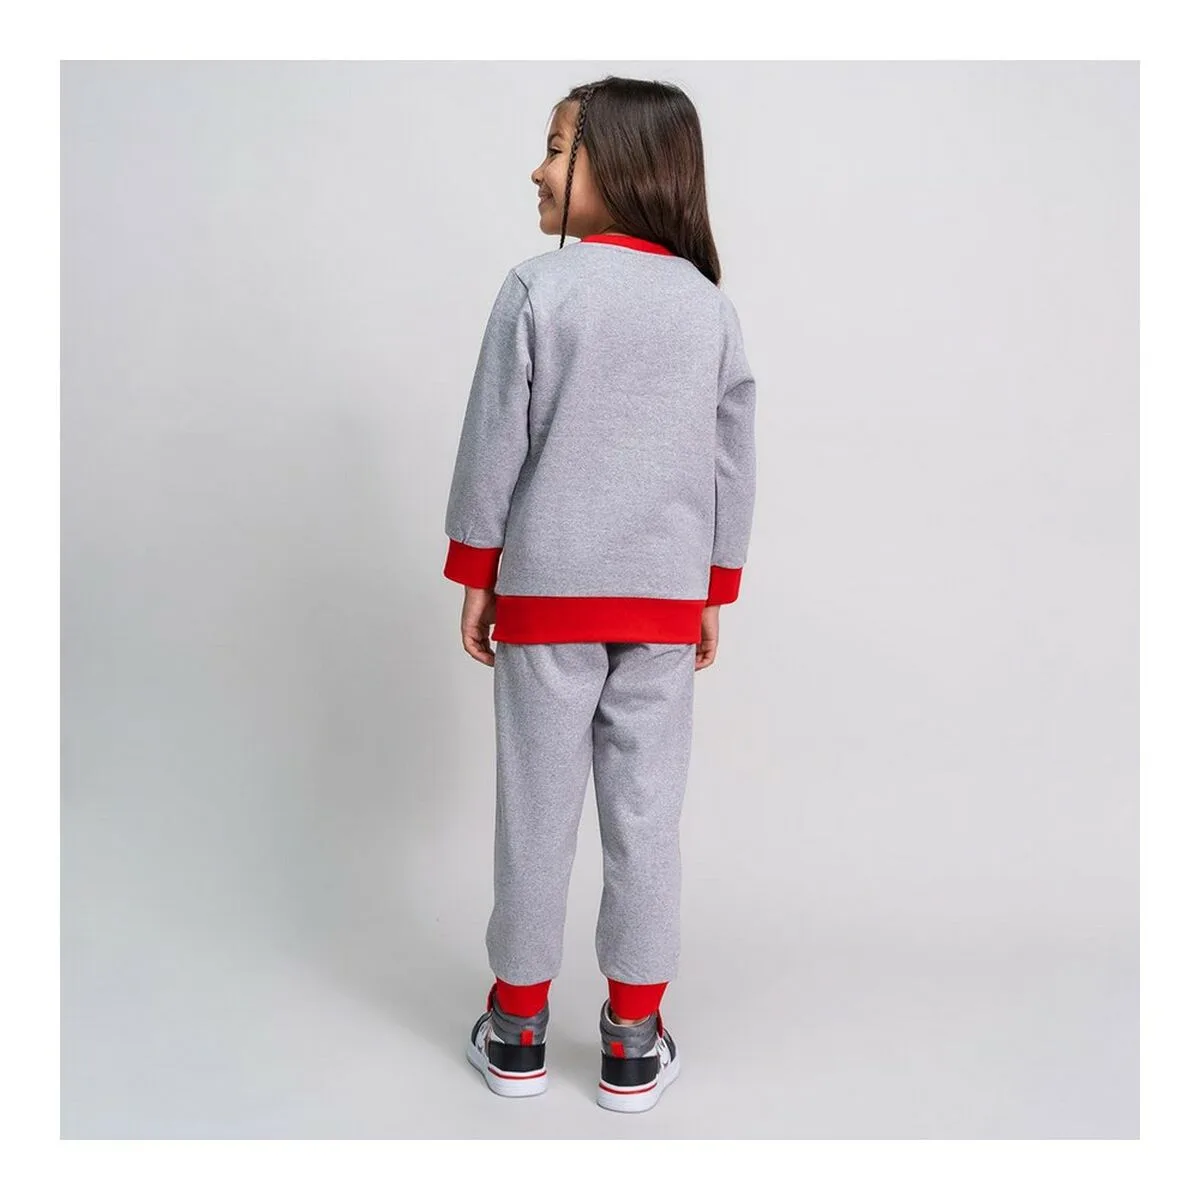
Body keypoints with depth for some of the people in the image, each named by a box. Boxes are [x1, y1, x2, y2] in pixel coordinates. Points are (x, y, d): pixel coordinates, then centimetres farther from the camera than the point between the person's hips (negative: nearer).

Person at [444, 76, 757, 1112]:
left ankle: (519, 1027, 23)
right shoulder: (712, 306, 3)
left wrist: (474, 572, 4)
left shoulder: (538, 289, -8)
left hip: (546, 591, -2)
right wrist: (715, 592, 15)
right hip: (665, 599, 3)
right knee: (646, 812, 8)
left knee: (539, 807, 8)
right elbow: (733, 465, 6)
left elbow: (495, 442, -7)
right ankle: (634, 1045, 20)